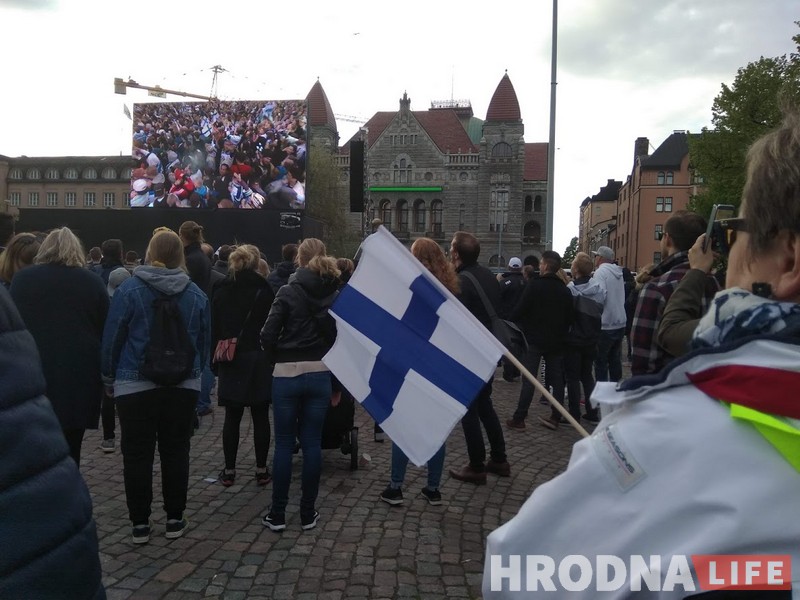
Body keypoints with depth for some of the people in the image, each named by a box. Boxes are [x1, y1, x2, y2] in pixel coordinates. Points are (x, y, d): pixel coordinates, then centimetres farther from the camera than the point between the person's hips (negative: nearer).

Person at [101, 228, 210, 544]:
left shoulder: (129, 289, -9)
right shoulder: (196, 294, 1)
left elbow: (112, 338, -4)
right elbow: (204, 341, 9)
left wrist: (109, 378, 9)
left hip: (135, 385, -2)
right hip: (183, 385, 3)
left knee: (137, 454, 8)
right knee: (175, 452, 11)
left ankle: (140, 522, 15)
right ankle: (175, 519, 18)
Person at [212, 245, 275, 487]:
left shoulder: (221, 292, 5)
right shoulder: (264, 290, -5)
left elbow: (214, 328, 5)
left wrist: (216, 361, 9)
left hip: (231, 361, 3)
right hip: (258, 359, -2)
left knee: (232, 417, 8)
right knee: (260, 417, 5)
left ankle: (229, 470, 12)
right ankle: (262, 470, 10)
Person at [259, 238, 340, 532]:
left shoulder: (288, 292, -6)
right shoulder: (337, 295, 3)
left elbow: (268, 336, -11)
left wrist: (279, 358, 9)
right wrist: (338, 384, 8)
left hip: (287, 375, -3)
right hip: (321, 375, 3)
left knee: (284, 444, 6)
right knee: (312, 444, 9)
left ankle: (277, 515, 14)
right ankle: (308, 514, 17)